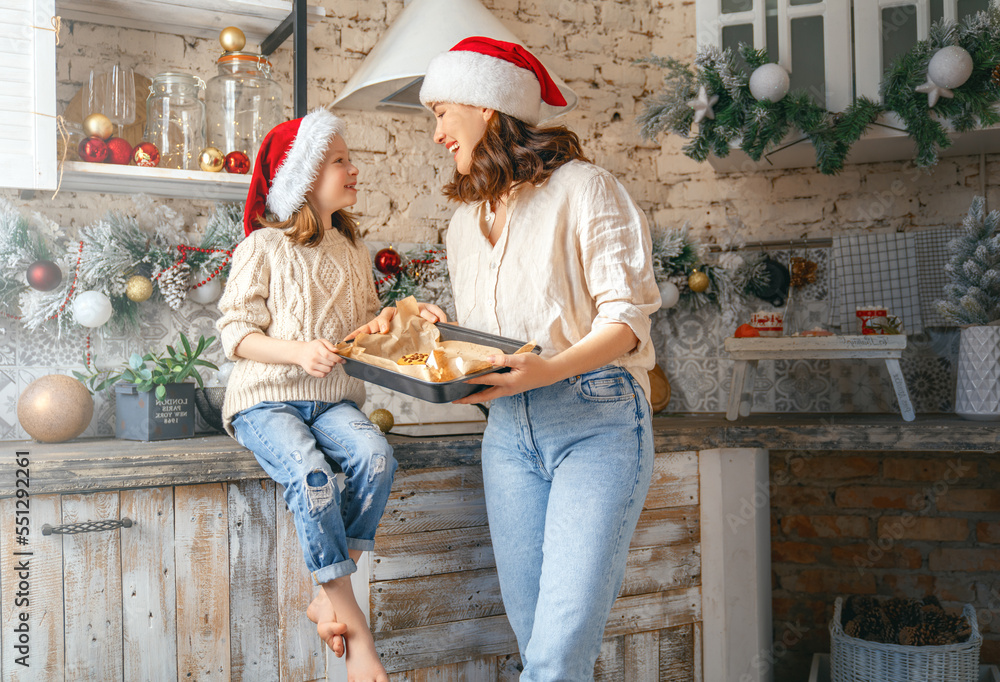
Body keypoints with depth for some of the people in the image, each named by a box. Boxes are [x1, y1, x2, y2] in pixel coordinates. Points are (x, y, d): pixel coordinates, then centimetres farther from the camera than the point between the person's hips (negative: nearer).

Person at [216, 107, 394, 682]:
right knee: (311, 476, -32)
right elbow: (236, 332, -5)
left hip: (333, 399, 5)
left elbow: (369, 324, 20)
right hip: (266, 399, -4)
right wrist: (297, 351, -21)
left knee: (376, 456, -28)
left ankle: (330, 599, -15)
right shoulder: (264, 247, -1)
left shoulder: (353, 251, 16)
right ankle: (354, 627, -18)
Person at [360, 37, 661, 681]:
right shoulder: (467, 220, 19)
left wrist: (547, 370, -25)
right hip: (509, 429, 6)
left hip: (598, 419, -6)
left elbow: (625, 319, -9)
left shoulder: (583, 187, -3)